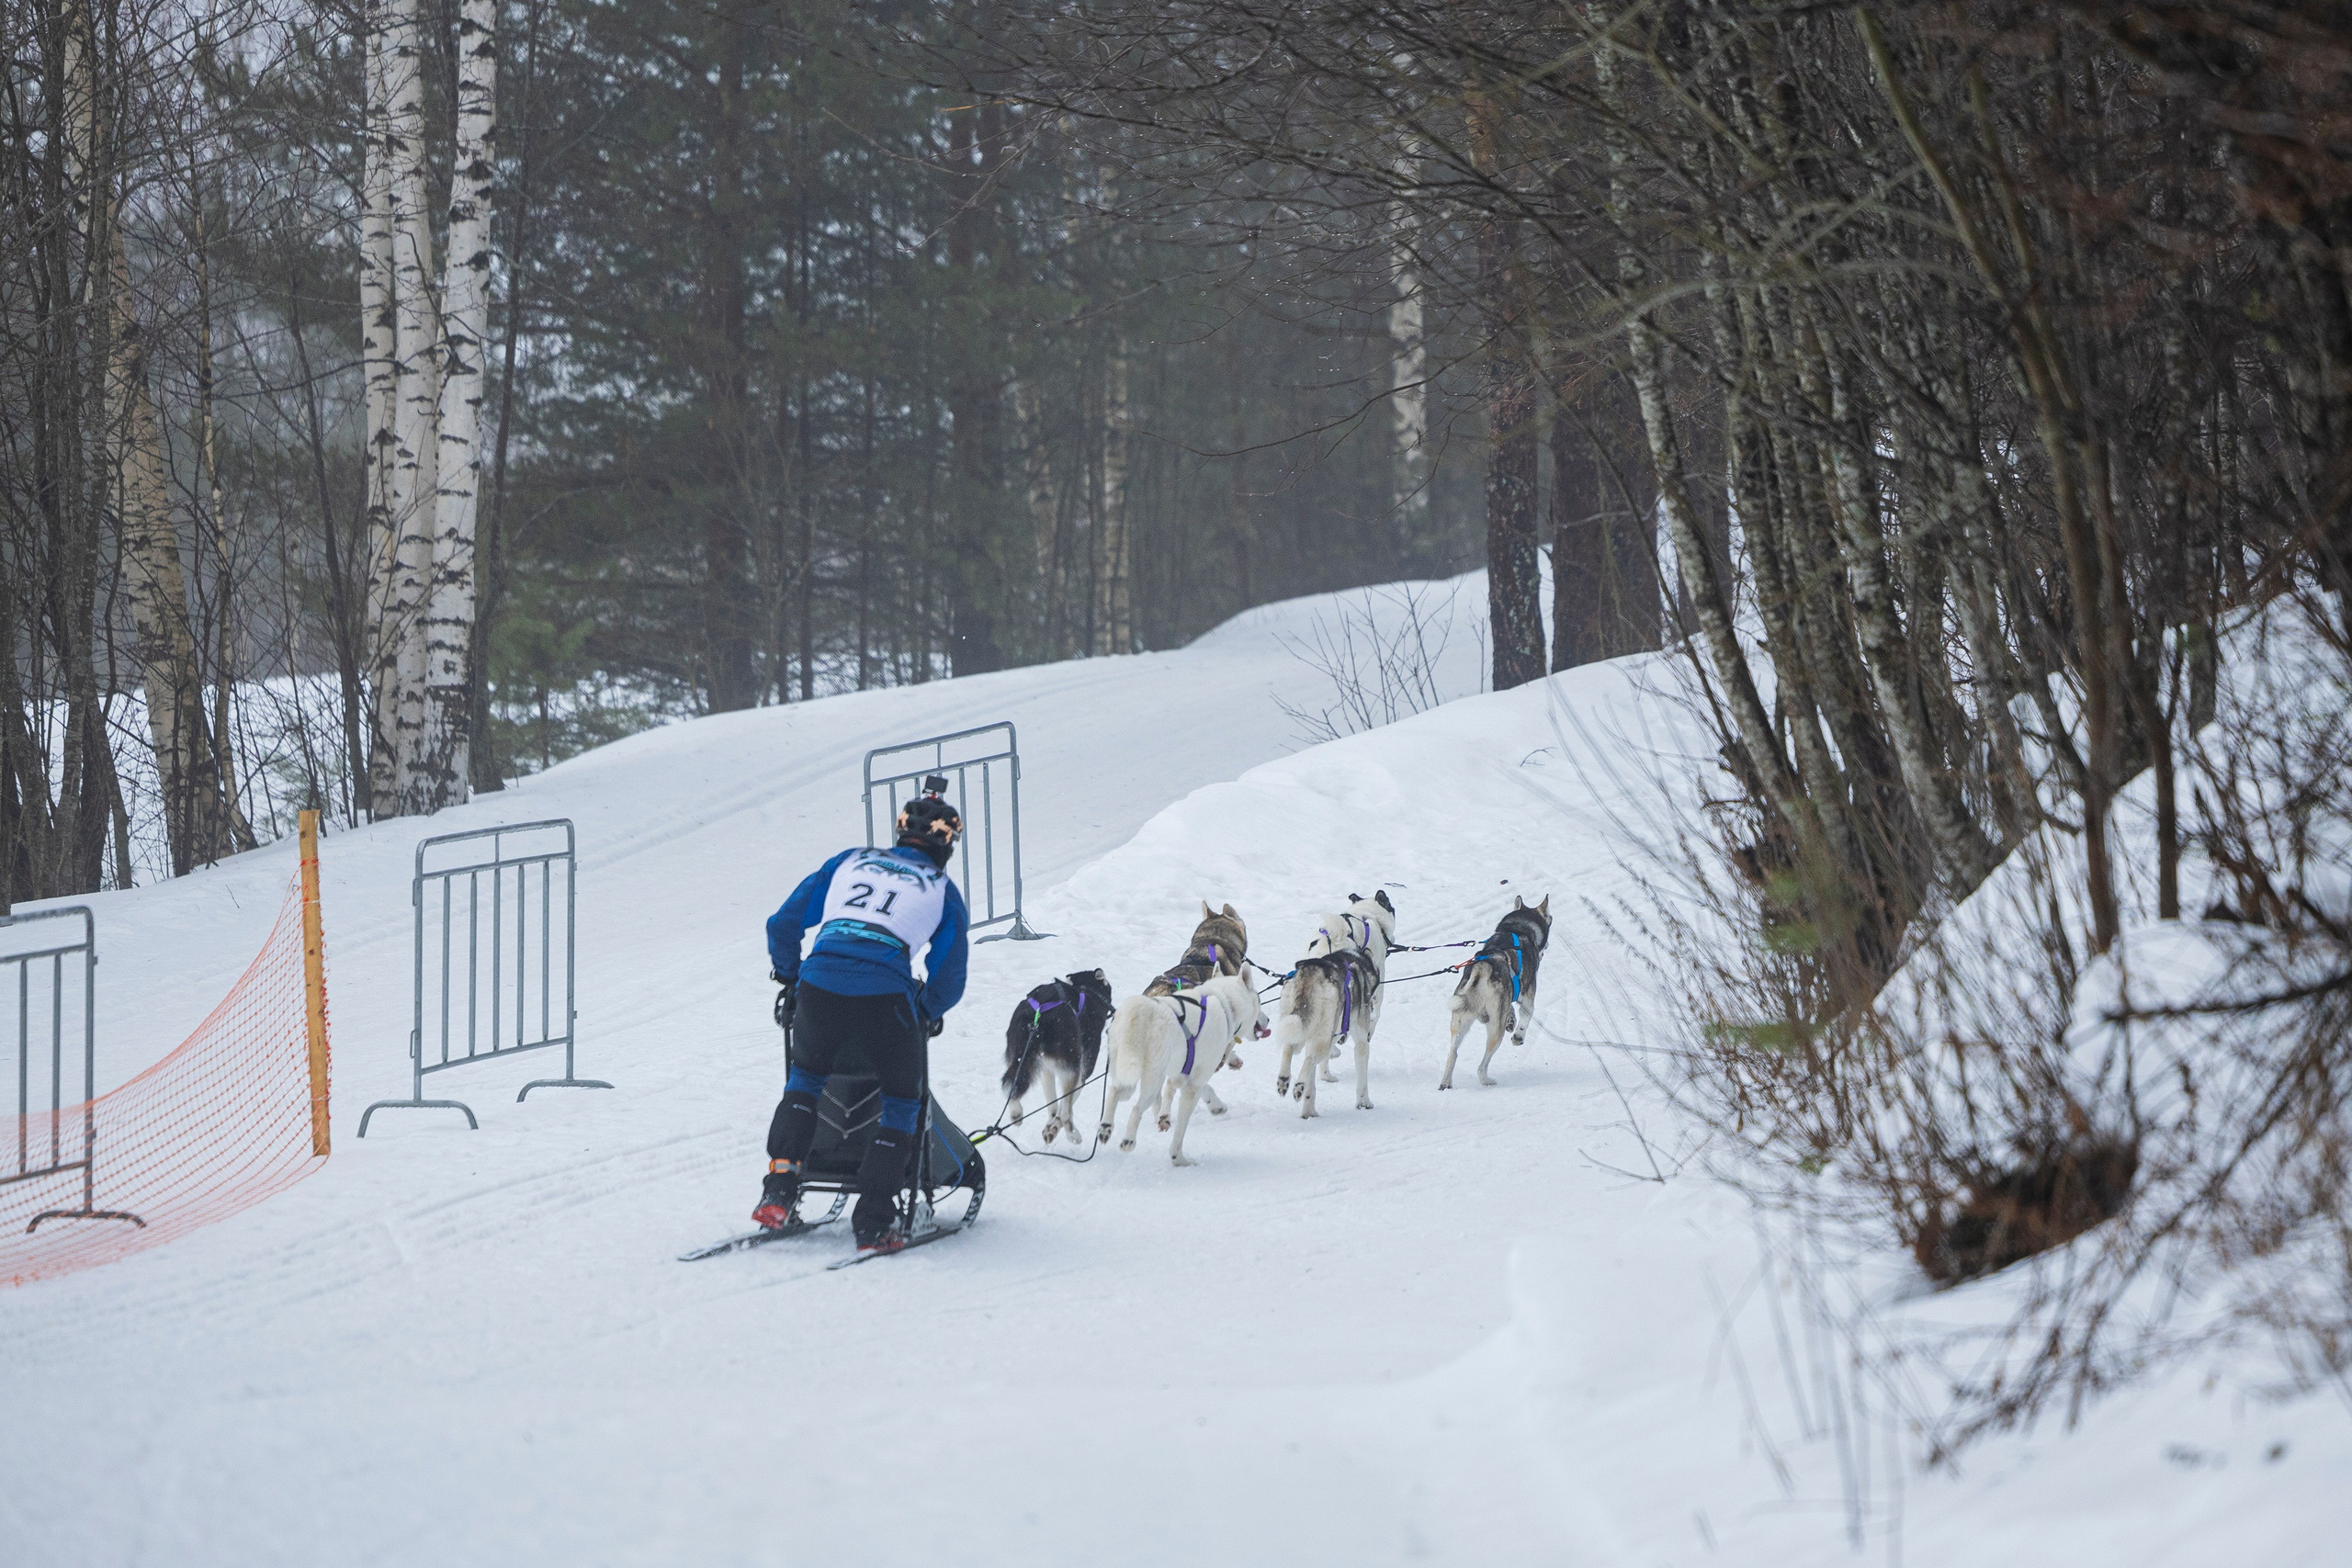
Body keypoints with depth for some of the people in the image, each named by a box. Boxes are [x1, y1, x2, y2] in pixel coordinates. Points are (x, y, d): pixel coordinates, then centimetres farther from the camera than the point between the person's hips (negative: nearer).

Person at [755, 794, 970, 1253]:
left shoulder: (850, 862, 24)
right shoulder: (944, 891, 19)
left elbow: (783, 924, 24)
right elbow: (949, 979, 16)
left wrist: (788, 977, 39)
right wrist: (924, 1017, 35)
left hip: (819, 982, 2)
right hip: (886, 997, -2)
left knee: (804, 1079, 29)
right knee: (901, 1101, 19)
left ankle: (778, 1190, 14)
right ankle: (873, 1223, 10)